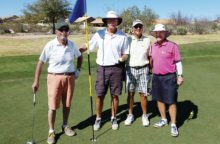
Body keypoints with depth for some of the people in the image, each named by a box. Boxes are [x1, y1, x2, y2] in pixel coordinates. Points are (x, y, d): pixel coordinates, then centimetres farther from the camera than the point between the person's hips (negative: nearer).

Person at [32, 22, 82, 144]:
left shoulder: (72, 45, 4)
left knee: (67, 104, 12)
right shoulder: (50, 45, -8)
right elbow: (40, 63, -6)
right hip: (55, 77, -3)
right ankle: (51, 131, 16)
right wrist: (36, 81, -8)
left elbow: (79, 56, 23)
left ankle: (65, 126, 32)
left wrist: (78, 69, 11)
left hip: (70, 77, 4)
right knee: (53, 106, 0)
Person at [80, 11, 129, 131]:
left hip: (116, 68, 0)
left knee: (115, 95, 7)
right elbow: (87, 46, 9)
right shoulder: (99, 34, 5)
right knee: (100, 95, 3)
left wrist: (122, 58, -11)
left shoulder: (123, 36, 5)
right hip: (102, 68, 0)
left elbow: (125, 53, 10)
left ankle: (113, 118, 25)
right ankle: (98, 119, 20)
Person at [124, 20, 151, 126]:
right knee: (130, 93, 5)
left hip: (143, 69, 0)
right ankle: (130, 115, 20)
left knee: (143, 94, 2)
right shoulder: (128, 40, 5)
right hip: (130, 69, 0)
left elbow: (149, 56, 12)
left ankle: (144, 115, 19)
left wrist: (150, 70, 9)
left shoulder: (147, 40, 6)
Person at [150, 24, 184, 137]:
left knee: (171, 101, -1)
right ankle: (164, 120, 32)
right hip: (156, 77, 6)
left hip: (169, 77, -5)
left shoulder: (172, 46, -7)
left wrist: (180, 75, -10)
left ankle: (173, 125, 11)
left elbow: (178, 62, -4)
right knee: (159, 99, 14)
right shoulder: (153, 46, 9)